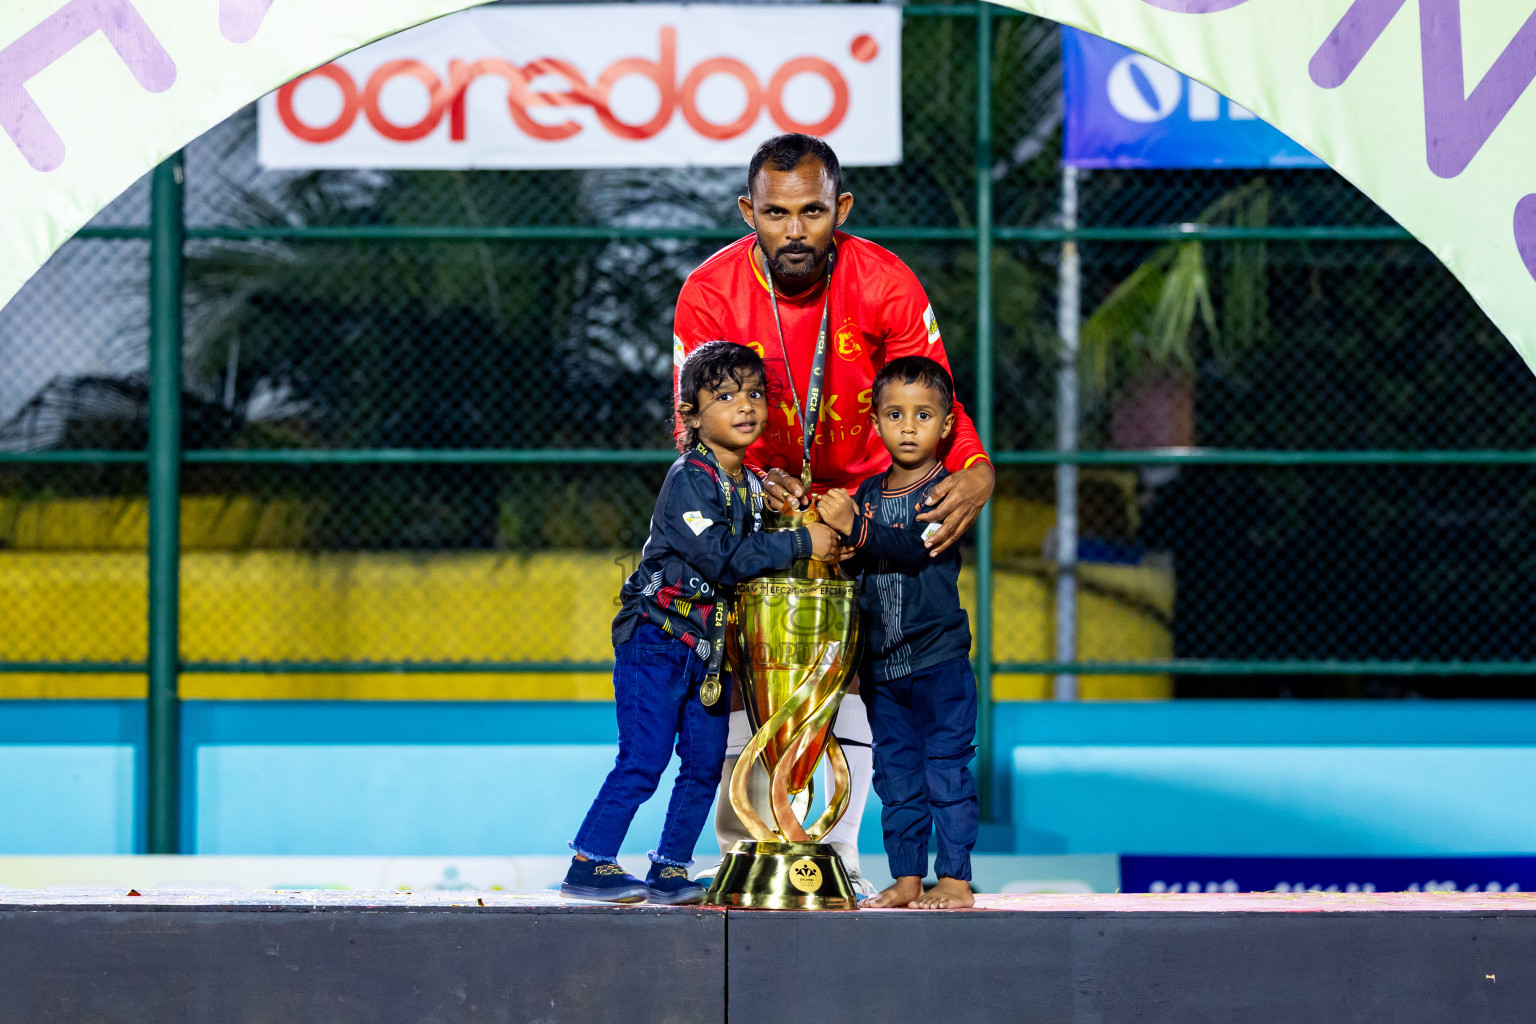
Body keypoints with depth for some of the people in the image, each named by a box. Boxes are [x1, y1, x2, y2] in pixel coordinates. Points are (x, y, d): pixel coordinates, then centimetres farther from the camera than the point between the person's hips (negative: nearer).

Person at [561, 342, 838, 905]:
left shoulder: (750, 485, 10)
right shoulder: (689, 478, -17)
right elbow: (722, 558, -27)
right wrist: (799, 543, -24)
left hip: (709, 646, 8)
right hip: (656, 639, -8)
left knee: (705, 764, 7)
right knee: (643, 761, -10)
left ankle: (670, 869, 16)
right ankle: (589, 864, -2)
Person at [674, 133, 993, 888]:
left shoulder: (886, 286, -21)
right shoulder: (709, 294, -21)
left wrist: (973, 473, -42)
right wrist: (752, 484, -38)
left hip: (862, 488, 0)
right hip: (754, 493, 0)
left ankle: (838, 853, 2)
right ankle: (744, 850, 3)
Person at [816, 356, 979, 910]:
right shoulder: (867, 492, 11)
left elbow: (919, 547, -24)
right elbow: (856, 562, 15)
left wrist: (855, 528, -30)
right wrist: (824, 526, -4)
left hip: (938, 661, -6)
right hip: (881, 665, 6)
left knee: (946, 770, -5)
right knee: (895, 776, 10)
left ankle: (956, 879, -2)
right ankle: (907, 879, 15)